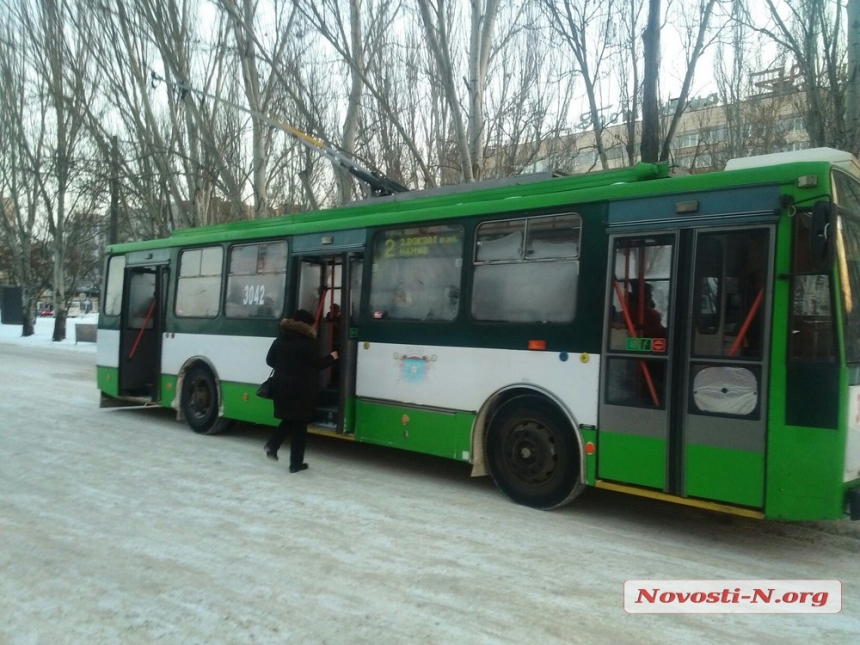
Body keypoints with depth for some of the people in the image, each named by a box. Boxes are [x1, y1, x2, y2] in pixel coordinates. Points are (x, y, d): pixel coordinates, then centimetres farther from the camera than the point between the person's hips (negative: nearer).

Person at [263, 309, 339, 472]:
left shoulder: (280, 339, 7)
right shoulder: (307, 342, -12)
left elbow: (270, 361, 12)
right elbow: (317, 364, -9)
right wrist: (331, 357, 9)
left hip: (281, 386, 6)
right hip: (301, 388, -6)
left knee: (289, 420, 22)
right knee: (300, 425, 4)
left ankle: (272, 444, 1)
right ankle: (296, 463, 7)